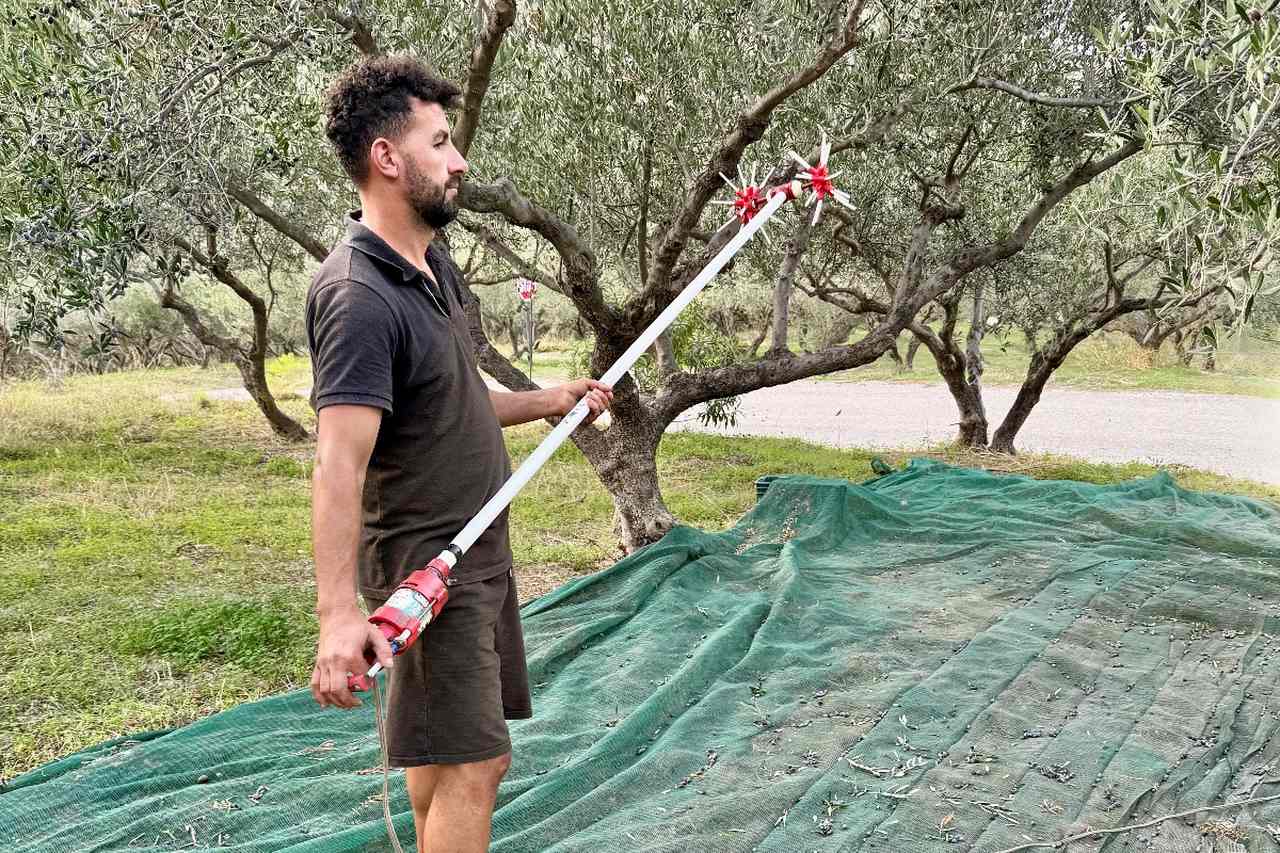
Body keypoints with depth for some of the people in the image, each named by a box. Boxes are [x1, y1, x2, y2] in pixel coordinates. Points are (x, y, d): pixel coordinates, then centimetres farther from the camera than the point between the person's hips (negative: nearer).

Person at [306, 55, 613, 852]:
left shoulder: (435, 263, 9)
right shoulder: (359, 297, -23)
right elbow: (339, 465, -30)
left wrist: (547, 401, 16)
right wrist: (338, 613, -36)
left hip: (476, 548, 9)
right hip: (428, 562, -9)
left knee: (438, 750, 19)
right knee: (472, 762, -4)